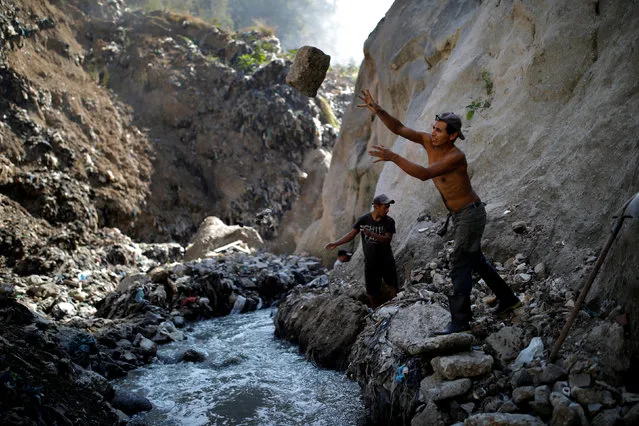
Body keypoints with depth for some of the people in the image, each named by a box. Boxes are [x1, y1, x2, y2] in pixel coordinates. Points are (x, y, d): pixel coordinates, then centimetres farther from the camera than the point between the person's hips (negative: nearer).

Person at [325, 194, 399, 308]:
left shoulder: (389, 221, -9)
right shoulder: (363, 220, -6)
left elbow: (387, 239, -19)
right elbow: (351, 234, -4)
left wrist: (371, 233, -34)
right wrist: (335, 243, -16)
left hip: (386, 262, -1)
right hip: (370, 263, 1)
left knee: (393, 286, 2)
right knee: (372, 293, 9)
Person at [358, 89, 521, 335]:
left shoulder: (456, 156, -27)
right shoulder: (430, 142, -4)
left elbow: (425, 174, -39)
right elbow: (399, 129, -7)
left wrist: (394, 158, -45)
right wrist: (378, 111, -23)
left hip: (471, 213, -9)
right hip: (459, 215, 9)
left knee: (460, 264, -9)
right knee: (475, 260, 20)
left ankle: (460, 321, -3)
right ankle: (508, 299, 35)